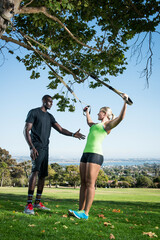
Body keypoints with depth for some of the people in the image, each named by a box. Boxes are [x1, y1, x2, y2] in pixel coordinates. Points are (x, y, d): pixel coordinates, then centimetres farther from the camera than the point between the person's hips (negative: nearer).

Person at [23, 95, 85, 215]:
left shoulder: (50, 117, 19)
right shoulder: (33, 112, -1)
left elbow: (61, 129, 9)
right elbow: (26, 131, -8)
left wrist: (73, 134, -9)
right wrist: (32, 147, -20)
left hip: (45, 148, 7)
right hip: (36, 147, -7)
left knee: (43, 174, 7)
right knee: (35, 171, -22)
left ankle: (38, 202, 15)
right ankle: (29, 204, -23)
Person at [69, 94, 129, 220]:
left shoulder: (107, 125, 2)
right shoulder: (96, 125, 27)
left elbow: (120, 118, -15)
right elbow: (89, 122, 51)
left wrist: (125, 103, -21)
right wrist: (87, 112, 64)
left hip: (96, 154, -9)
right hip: (86, 154, 9)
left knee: (90, 184, -11)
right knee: (83, 183, 5)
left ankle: (86, 213, -9)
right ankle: (80, 210, 9)